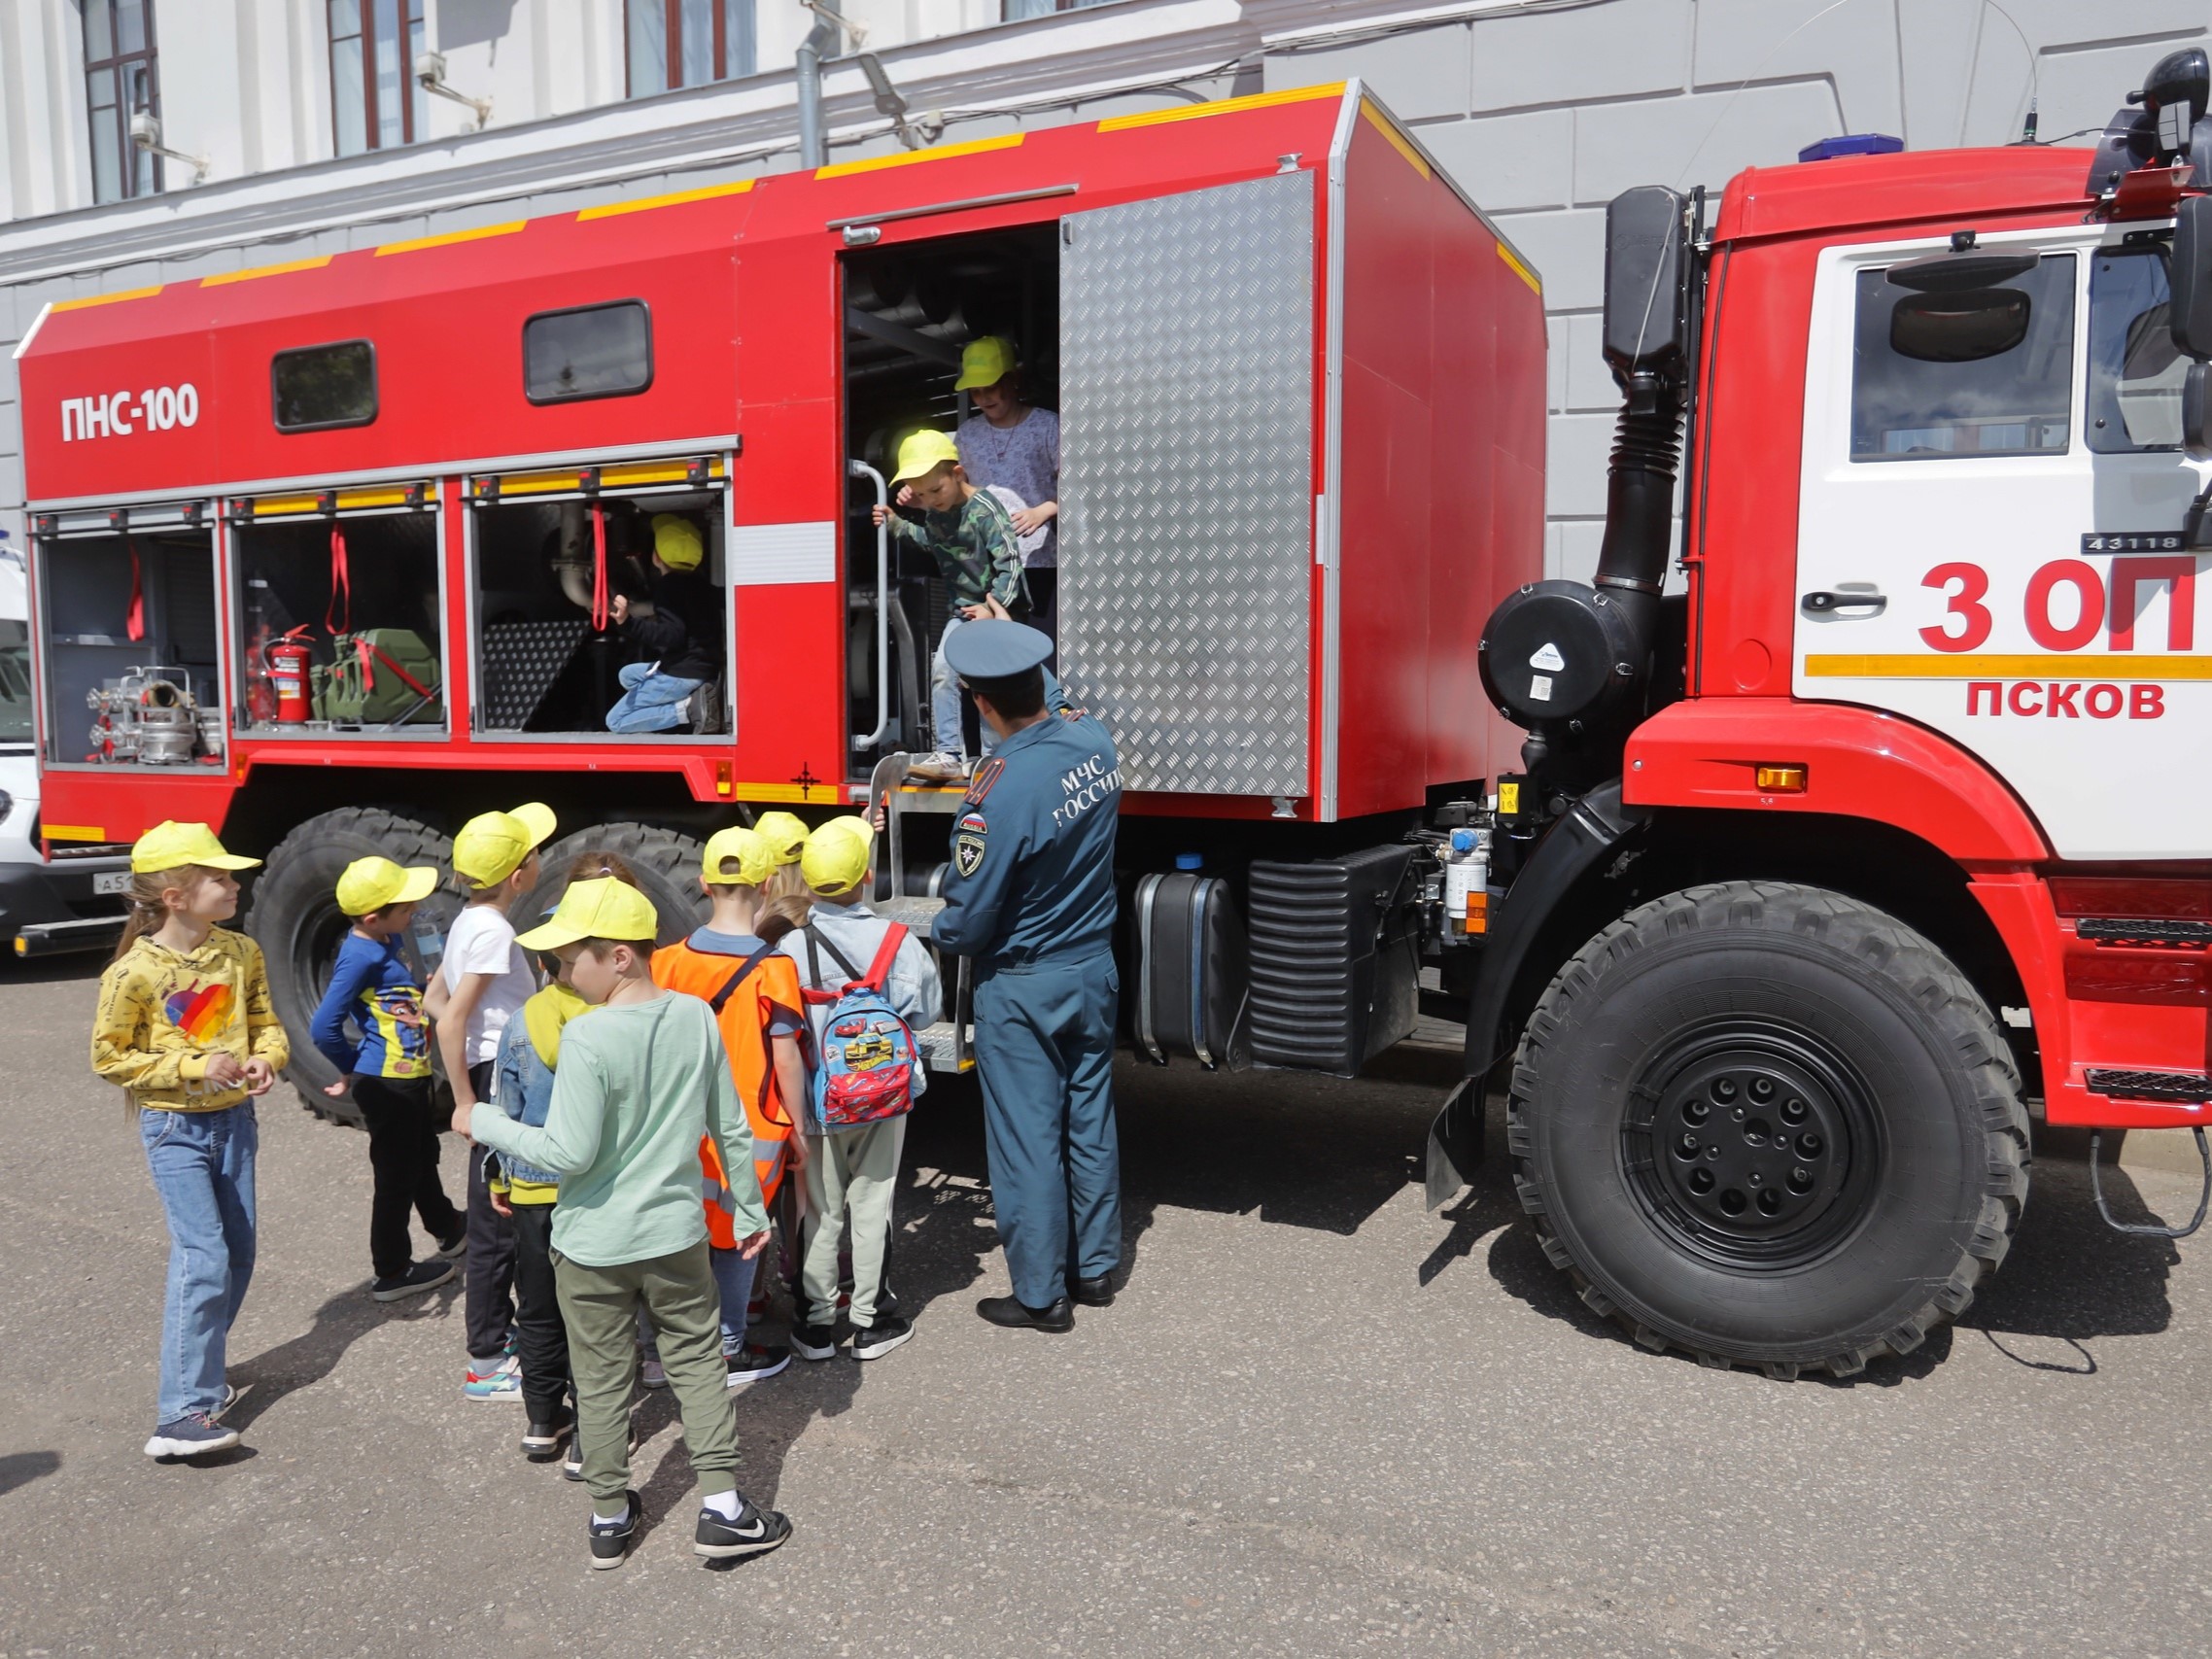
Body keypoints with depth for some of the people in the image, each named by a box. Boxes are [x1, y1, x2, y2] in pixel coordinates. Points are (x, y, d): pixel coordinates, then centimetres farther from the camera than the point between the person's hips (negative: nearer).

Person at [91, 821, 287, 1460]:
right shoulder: (135, 972, -16)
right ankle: (181, 1414, -9)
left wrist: (265, 1058, -13)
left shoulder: (241, 952, -1)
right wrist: (195, 1067, -19)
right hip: (174, 1127, -6)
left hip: (234, 1119, 6)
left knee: (237, 1255, 12)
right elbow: (110, 1056, -10)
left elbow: (265, 1023, 9)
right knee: (204, 1258, -14)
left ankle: (199, 1370, 33)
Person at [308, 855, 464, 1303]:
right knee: (396, 1174, 4)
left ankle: (449, 1231, 47)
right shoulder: (360, 956, -24)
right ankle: (392, 1273, 19)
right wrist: (354, 1070, -11)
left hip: (410, 1077, 10)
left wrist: (428, 990, 2)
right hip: (386, 1084, -10)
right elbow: (323, 1028, -25)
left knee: (423, 1155, 27)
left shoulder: (387, 941, 4)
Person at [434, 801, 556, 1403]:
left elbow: (436, 998, 19)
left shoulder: (469, 919, 10)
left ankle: (503, 1334, 34)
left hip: (498, 1078, 10)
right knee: (496, 1226, -1)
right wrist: (466, 1102, -18)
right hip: (498, 1079, -10)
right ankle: (486, 1365, 8)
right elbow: (450, 1020, -23)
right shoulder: (493, 930, -19)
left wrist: (488, 1027, 10)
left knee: (504, 1218, 20)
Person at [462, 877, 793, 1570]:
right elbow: (731, 1129, 1)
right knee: (697, 1363, 16)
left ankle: (610, 1519, 28)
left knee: (602, 1381, 13)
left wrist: (486, 1122, -7)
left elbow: (569, 1154, -20)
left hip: (593, 1243, -3)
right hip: (677, 1232, 3)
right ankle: (723, 1510, 18)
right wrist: (750, 1208, 13)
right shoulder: (696, 1017, -6)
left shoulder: (587, 1036, -21)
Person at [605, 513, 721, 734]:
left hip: (682, 674, -9)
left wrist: (628, 622, -34)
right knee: (627, 675, 31)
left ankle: (688, 708, -15)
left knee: (616, 721, -1)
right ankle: (694, 698, 7)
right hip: (701, 666, 9)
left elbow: (670, 637, -26)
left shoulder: (669, 585, -16)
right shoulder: (695, 581, 13)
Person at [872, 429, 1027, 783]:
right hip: (963, 608, 7)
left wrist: (994, 607, -25)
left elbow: (1009, 561, -21)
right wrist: (897, 525, 14)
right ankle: (949, 755, -4)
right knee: (942, 670, -5)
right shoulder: (934, 514, 4)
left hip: (997, 608, -7)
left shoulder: (984, 509, -18)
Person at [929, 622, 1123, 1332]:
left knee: (1027, 1136, 6)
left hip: (1021, 987, -7)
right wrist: (1006, 633, 29)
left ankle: (1041, 1294, 19)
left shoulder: (998, 792, -28)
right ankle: (1095, 1267, 33)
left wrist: (940, 934, 3)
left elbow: (969, 919, -20)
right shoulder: (1094, 739, -8)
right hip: (1094, 969, 7)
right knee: (1090, 1119, 18)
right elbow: (1054, 708, 19)